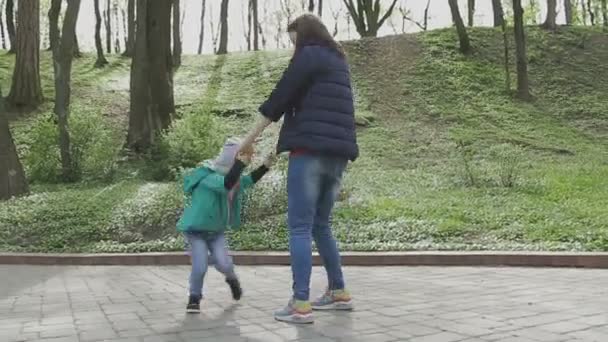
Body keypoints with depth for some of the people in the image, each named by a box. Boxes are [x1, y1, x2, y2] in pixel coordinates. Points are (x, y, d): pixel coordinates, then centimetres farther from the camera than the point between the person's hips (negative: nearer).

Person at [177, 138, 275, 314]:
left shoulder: (235, 178, -2)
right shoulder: (209, 177, -30)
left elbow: (249, 181, 16)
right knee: (200, 266, -18)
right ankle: (195, 297, 9)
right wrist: (241, 161, -55)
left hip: (216, 231, 6)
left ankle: (232, 279, 27)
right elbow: (227, 184, -50)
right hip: (195, 230, -6)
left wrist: (265, 165, 5)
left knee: (223, 264, -9)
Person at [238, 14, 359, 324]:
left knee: (299, 227, -7)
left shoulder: (309, 55, -1)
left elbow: (280, 97, -4)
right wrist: (281, 146, 29)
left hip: (311, 151, -8)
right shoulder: (338, 62, 25)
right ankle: (338, 291, 21)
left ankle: (300, 304, -9)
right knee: (320, 225, 17)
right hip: (337, 154, 8)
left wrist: (251, 137, 4)